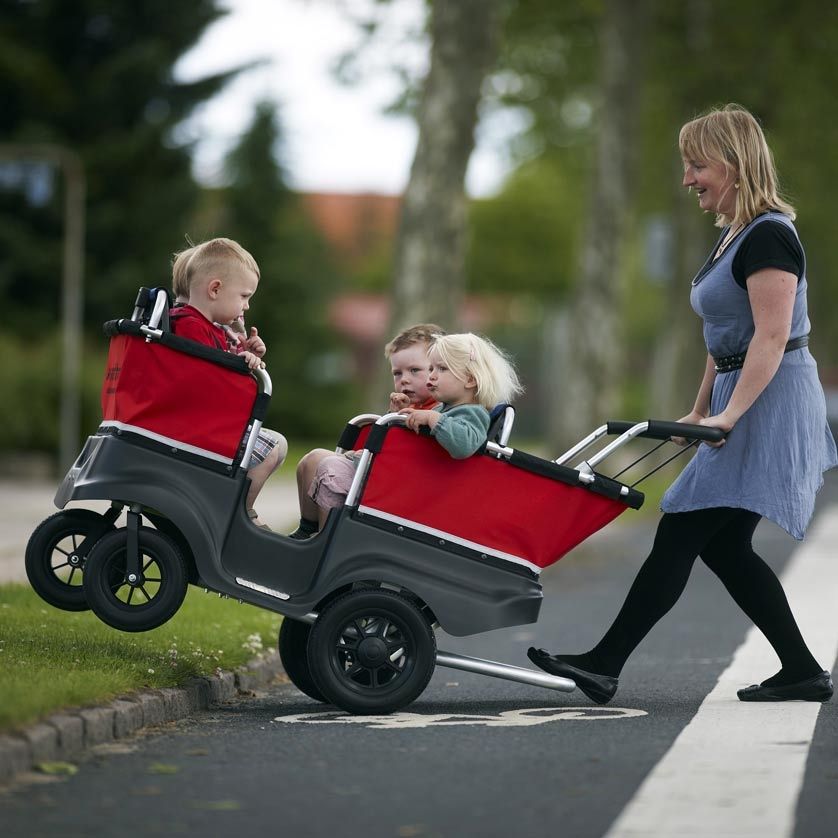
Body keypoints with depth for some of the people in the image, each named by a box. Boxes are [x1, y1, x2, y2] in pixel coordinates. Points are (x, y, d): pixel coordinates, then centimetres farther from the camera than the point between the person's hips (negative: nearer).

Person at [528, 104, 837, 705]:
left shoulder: (769, 236, -15)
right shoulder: (733, 238, 16)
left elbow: (771, 338, -22)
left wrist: (729, 415, -27)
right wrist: (700, 413, 22)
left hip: (768, 406, -10)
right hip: (742, 405, 10)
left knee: (681, 533, -10)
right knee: (723, 546, 8)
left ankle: (605, 666, -9)